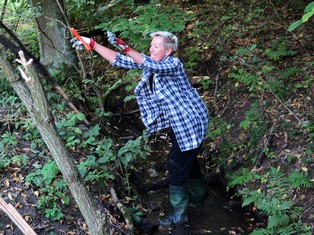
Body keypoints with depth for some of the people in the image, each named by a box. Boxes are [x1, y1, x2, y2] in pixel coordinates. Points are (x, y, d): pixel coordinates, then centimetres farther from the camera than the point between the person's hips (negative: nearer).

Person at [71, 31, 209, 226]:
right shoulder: (151, 63, 2)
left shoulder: (174, 64, -21)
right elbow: (120, 61, -2)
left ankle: (180, 214, 9)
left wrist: (125, 48, -49)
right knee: (187, 160, 23)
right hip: (178, 123, 9)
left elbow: (151, 65, -42)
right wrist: (92, 44, -9)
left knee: (177, 165, -4)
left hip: (190, 122, -9)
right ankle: (198, 196, 45)